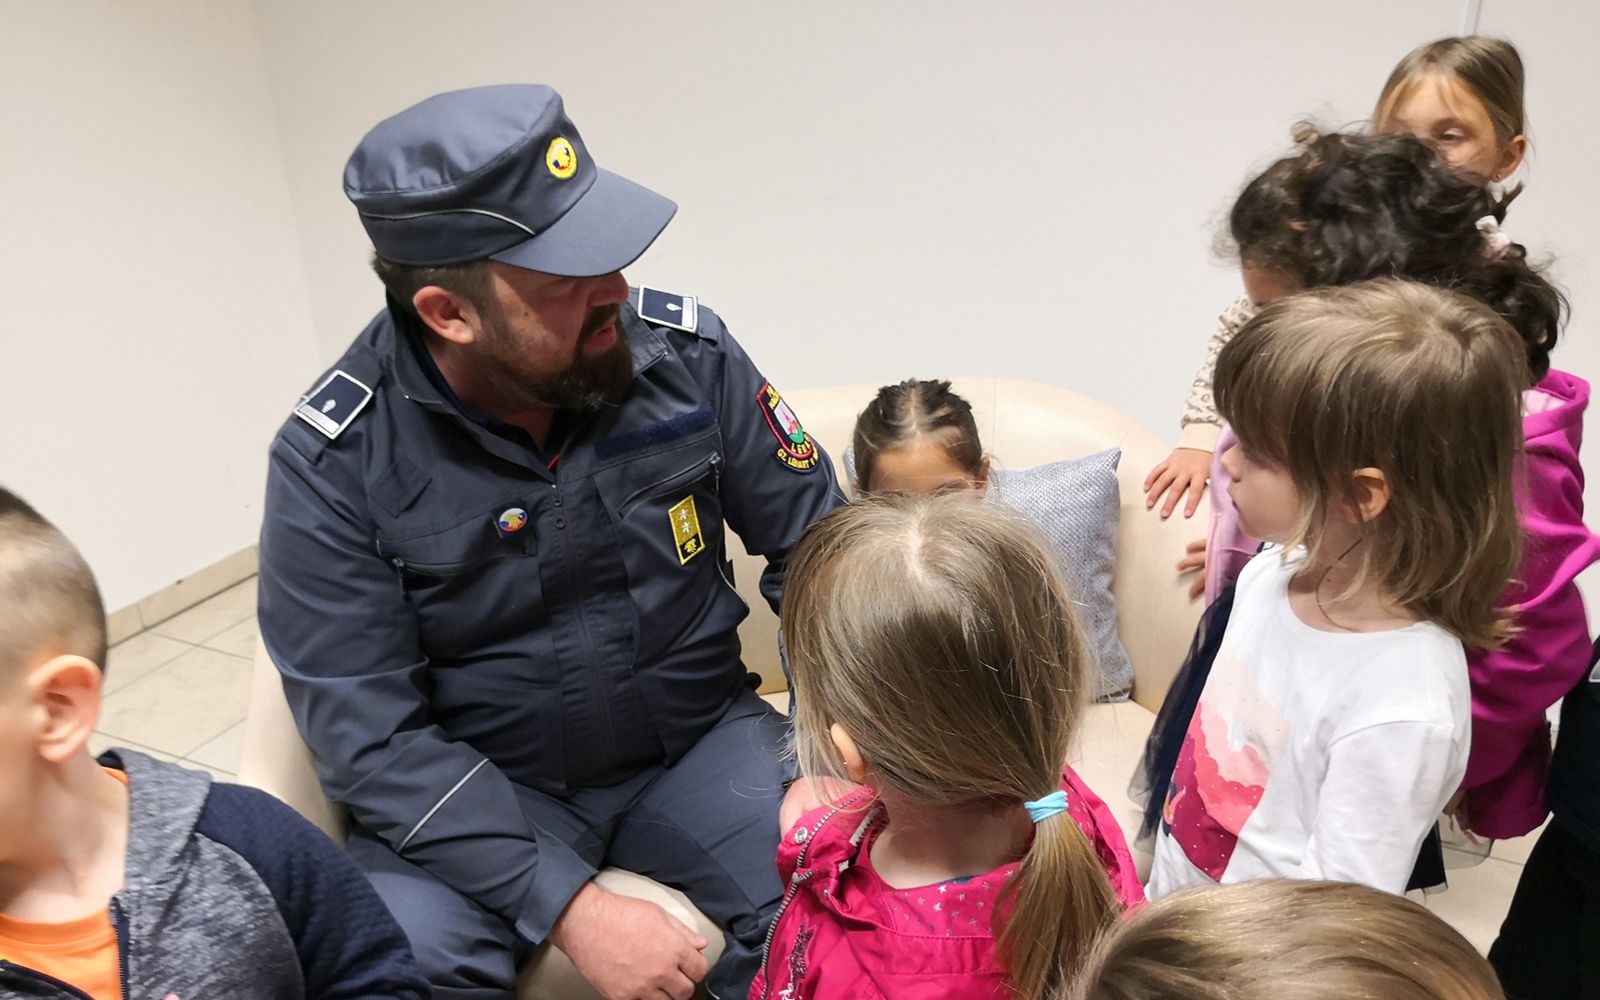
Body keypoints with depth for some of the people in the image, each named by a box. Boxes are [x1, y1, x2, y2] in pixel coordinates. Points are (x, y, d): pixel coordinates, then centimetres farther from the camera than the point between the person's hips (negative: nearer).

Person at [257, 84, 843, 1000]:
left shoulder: (686, 351, -12)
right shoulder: (334, 463, -17)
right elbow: (372, 738, -17)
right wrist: (571, 908, -24)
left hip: (698, 742, 2)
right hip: (481, 787, -1)